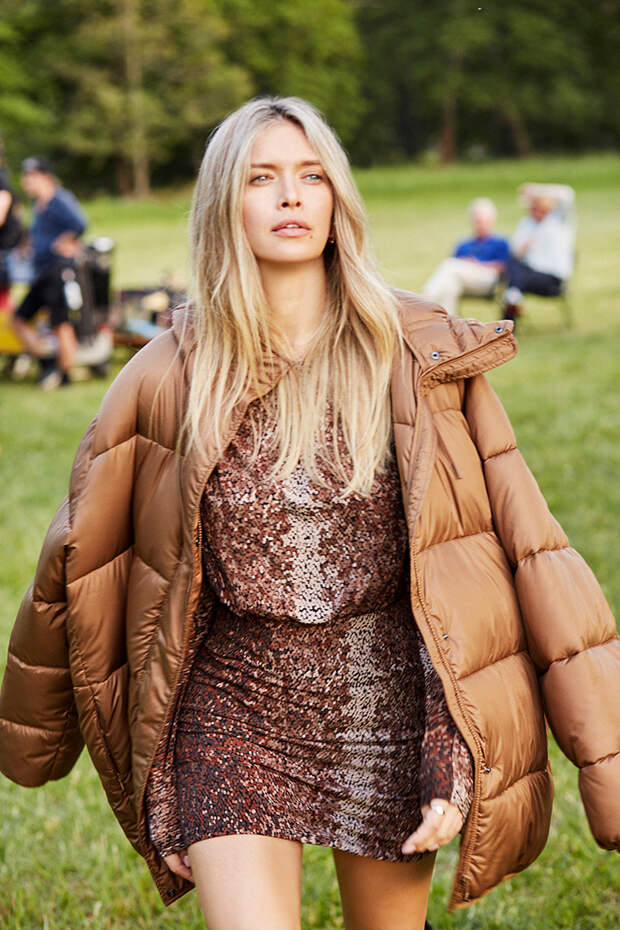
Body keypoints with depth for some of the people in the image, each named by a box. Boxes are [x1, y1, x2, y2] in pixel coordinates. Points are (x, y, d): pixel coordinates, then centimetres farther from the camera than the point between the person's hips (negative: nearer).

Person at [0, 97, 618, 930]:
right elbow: (80, 554, 6)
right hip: (235, 707, -1)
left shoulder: (421, 355, -5)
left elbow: (527, 543, -6)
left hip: (392, 705, 1)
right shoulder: (172, 376, -4)